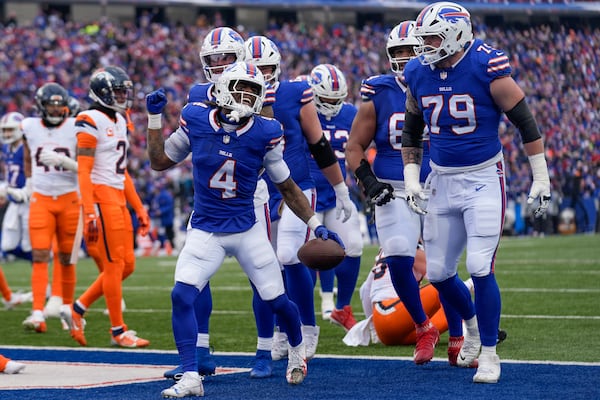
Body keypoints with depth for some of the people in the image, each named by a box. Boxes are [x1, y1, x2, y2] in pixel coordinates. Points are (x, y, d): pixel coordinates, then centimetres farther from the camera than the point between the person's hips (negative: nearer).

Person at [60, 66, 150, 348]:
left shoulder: (119, 122, 17)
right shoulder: (91, 122, -11)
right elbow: (83, 171, -15)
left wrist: (138, 208, 20)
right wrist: (90, 213, -22)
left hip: (118, 198, 9)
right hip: (101, 197, -9)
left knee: (124, 265, 8)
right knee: (114, 265, -5)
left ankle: (77, 310, 16)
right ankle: (118, 332, 2)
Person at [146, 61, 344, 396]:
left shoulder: (263, 134, -10)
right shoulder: (196, 121, -7)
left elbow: (287, 186, 3)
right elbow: (160, 161, 7)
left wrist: (316, 224, -2)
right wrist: (155, 118, -2)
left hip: (247, 230, 0)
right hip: (205, 231, 0)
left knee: (277, 300, 6)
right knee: (182, 296, -19)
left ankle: (298, 349, 39)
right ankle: (191, 378, -14)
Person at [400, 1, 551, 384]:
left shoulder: (488, 68, -16)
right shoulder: (419, 73, 0)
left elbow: (525, 121, -8)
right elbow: (412, 130, 16)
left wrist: (541, 177, -6)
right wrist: (411, 178, 8)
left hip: (484, 180, -5)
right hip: (443, 181, 5)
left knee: (481, 268, -12)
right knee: (439, 273, 7)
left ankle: (489, 353, 3)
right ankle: (473, 323, 37)